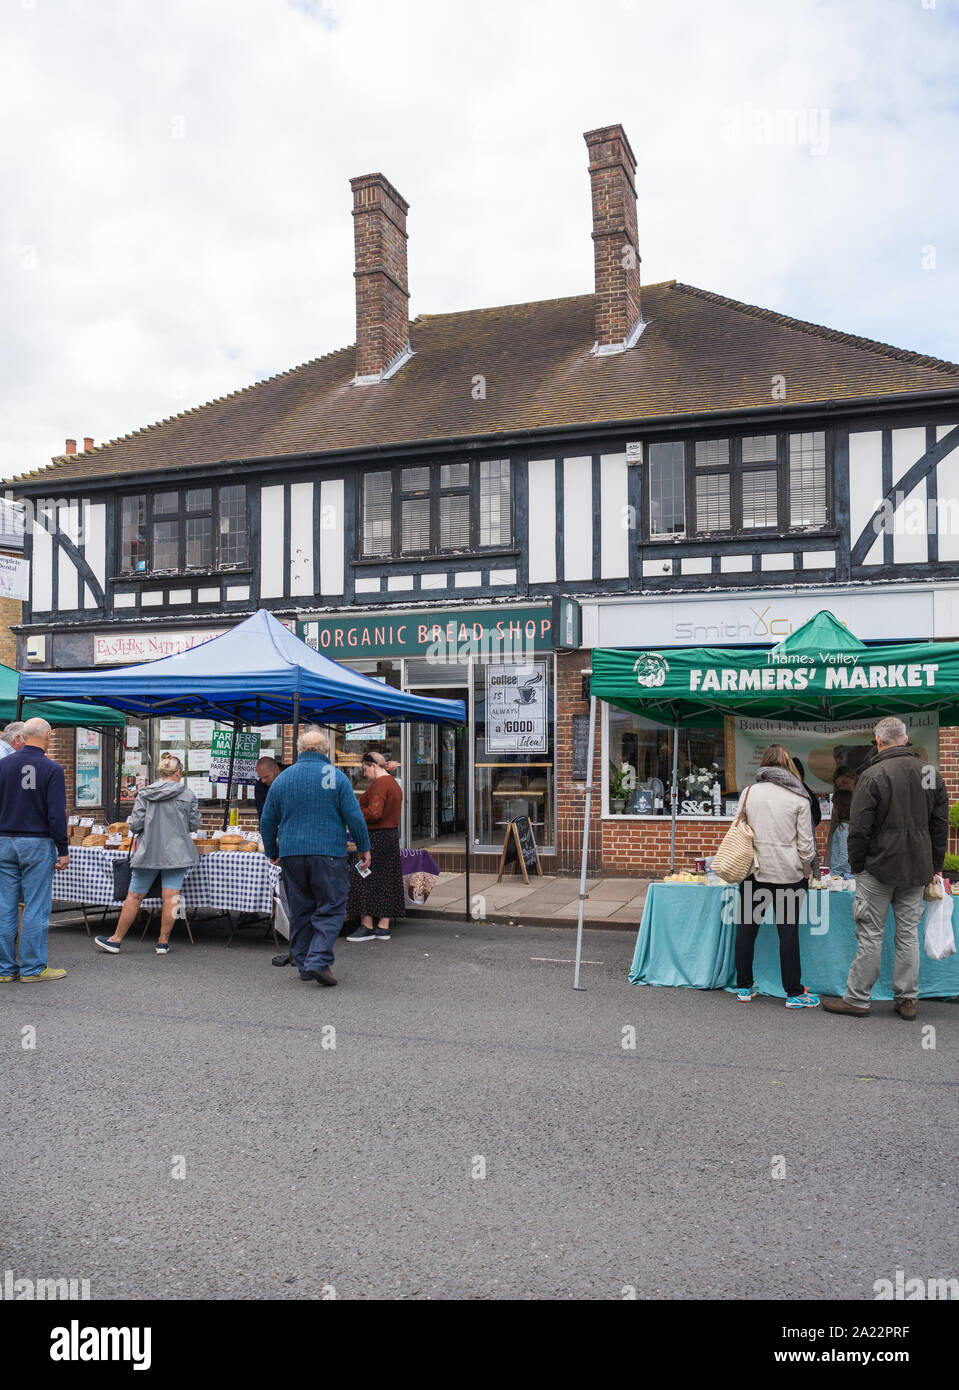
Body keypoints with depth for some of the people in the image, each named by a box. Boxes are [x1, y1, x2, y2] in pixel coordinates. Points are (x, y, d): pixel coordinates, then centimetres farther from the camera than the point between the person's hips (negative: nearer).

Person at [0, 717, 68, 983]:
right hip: (38, 843, -4)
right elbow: (57, 814, -11)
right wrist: (63, 850, -5)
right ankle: (32, 968, 5)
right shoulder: (51, 769, -9)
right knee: (36, 908, 1)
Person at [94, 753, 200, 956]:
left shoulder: (144, 795, -1)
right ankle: (163, 942, 6)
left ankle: (116, 940, 17)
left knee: (134, 896, 9)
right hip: (176, 852, -1)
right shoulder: (187, 794, -3)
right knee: (170, 897, 2)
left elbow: (135, 825, -4)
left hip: (148, 853, 1)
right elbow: (195, 824, 2)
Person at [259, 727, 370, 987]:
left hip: (291, 854, 4)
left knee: (300, 911, 12)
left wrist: (272, 852, 25)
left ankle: (303, 965, 16)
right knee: (330, 909, 1)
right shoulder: (335, 777, -3)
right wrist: (364, 848, 5)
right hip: (328, 854, -4)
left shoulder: (282, 779, 8)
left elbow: (267, 822, 13)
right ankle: (318, 961, -13)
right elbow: (354, 817, -5)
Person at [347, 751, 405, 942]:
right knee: (386, 882, 10)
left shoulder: (379, 784, -15)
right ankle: (383, 927, 14)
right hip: (392, 835, 10)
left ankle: (367, 926, 0)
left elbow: (374, 813, -23)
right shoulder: (394, 783, 16)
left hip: (376, 838, -10)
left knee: (364, 880, -2)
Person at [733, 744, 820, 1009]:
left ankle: (744, 987, 18)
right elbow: (805, 841, -3)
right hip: (787, 873, -2)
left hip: (753, 870, 2)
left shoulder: (748, 792, 2)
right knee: (788, 932, 3)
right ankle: (794, 993, 10)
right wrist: (806, 869, 10)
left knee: (747, 928, 10)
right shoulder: (799, 798, -4)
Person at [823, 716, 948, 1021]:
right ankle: (906, 999, 15)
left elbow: (859, 828, -12)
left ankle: (857, 999, 6)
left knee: (870, 934, 0)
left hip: (880, 866, -5)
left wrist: (856, 865, -1)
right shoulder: (930, 773, 5)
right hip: (917, 869, 5)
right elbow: (940, 824, 10)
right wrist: (936, 864, 17)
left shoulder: (873, 775, -12)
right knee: (908, 932, 11)